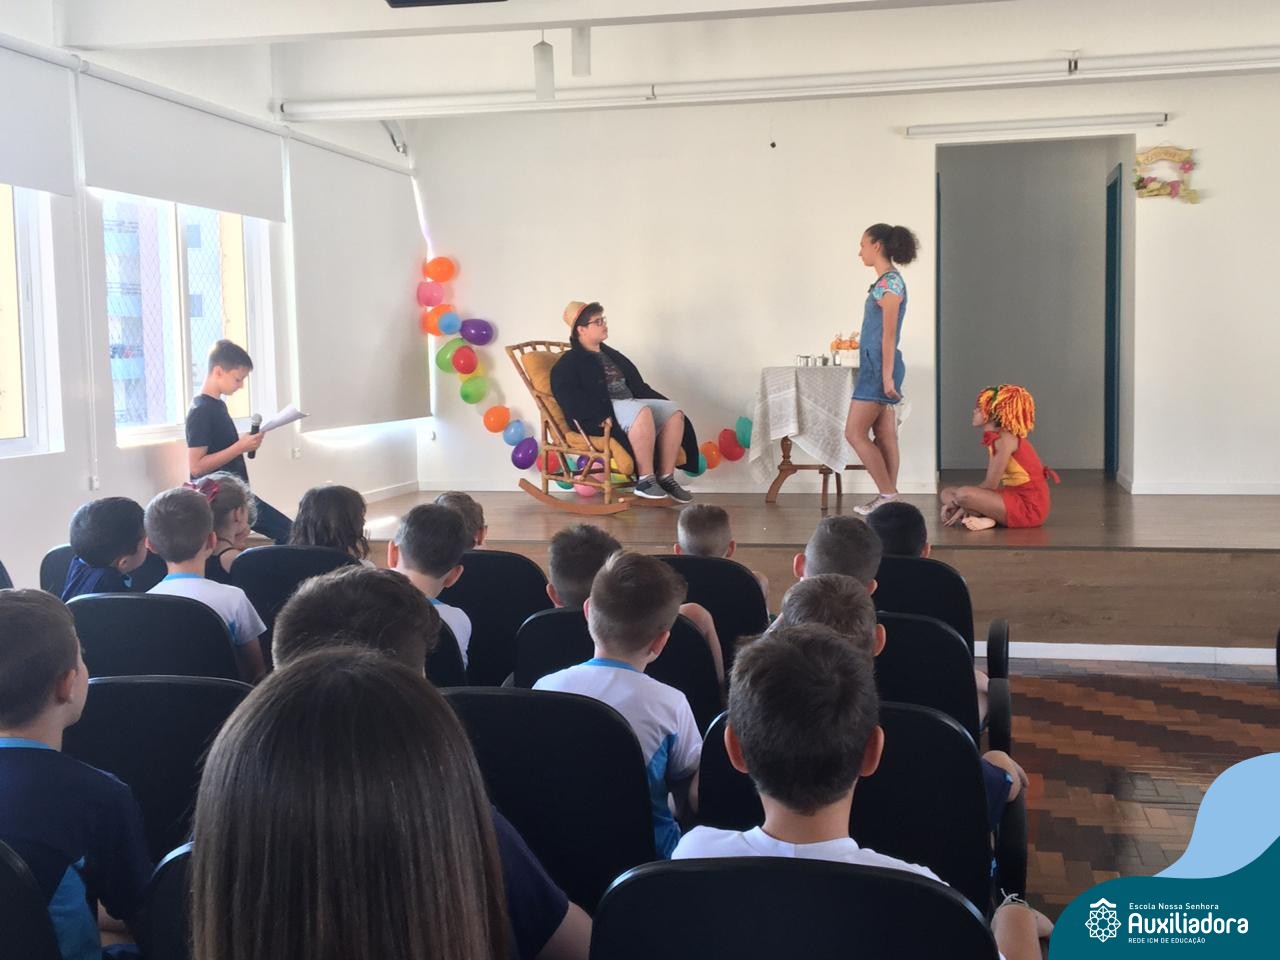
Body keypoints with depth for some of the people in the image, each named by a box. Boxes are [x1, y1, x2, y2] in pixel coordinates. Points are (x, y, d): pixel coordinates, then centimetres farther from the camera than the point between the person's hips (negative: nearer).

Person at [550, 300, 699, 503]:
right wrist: (602, 416, -29)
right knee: (641, 412, -36)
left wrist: (663, 403, 10)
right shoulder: (568, 363, 1)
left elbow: (637, 385, 25)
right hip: (602, 413, -8)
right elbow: (570, 398, -16)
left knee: (674, 411, -12)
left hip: (630, 404, 8)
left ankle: (666, 477, -16)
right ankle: (645, 479, -32)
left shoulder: (611, 355, 25)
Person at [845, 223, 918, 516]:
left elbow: (889, 333, -18)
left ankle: (888, 496, -3)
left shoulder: (890, 282, -14)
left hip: (880, 366, -10)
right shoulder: (886, 281, 15)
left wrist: (887, 376, -20)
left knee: (855, 433, -7)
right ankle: (888, 497, 12)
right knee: (885, 436, 9)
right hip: (875, 366, 10)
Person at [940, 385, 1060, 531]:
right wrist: (955, 502, -3)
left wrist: (963, 505, -10)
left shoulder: (1005, 439, -17)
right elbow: (991, 485, 8)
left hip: (1029, 506, -10)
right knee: (947, 493, 9)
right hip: (1014, 498, 10)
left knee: (963, 495, -31)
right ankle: (988, 518, -9)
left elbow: (990, 485, -19)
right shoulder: (995, 438, 11)